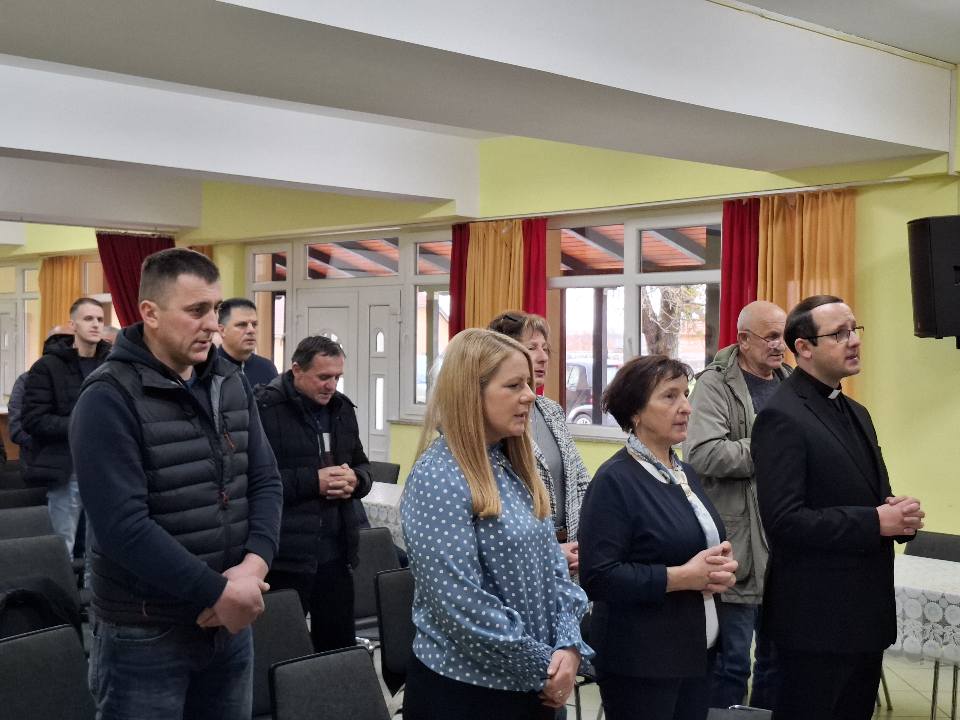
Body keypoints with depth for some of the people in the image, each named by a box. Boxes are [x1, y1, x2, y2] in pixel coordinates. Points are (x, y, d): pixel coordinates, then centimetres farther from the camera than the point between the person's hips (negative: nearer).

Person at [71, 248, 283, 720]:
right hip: (145, 635, -6)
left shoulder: (231, 384, 6)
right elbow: (123, 525, -23)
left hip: (231, 624, 6)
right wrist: (217, 593, -20)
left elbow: (266, 482, 5)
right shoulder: (109, 399, -15)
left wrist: (254, 565, -13)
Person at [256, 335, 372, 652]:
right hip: (286, 555, -6)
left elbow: (363, 465, 21)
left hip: (336, 552, 6)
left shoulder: (342, 407, 12)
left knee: (341, 645, 14)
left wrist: (355, 480, -3)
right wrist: (312, 481, -20)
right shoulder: (265, 408, -12)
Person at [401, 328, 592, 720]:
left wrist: (569, 646, -7)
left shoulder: (514, 467, 7)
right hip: (462, 688, -8)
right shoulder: (438, 478, -19)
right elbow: (464, 607, -23)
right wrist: (544, 667, -15)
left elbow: (552, 563, 7)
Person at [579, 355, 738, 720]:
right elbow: (598, 577, -22)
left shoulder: (685, 473, 11)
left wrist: (722, 566, -1)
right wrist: (682, 577, -20)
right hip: (639, 661, -8)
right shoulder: (614, 480, -15)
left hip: (696, 650, 8)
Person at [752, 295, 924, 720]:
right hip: (817, 618, -9)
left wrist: (899, 514, -4)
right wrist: (876, 523, -21)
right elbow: (784, 521, -22)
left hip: (866, 612, 9)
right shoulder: (782, 417, -15)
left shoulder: (856, 413, 14)